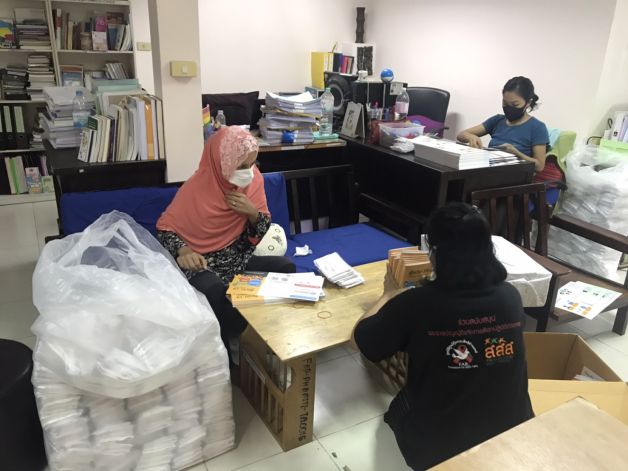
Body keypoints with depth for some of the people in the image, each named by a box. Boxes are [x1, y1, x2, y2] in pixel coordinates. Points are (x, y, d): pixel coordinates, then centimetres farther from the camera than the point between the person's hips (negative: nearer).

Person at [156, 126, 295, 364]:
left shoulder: (253, 179, -5)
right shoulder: (196, 188, -19)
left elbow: (261, 232, 3)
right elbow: (165, 228, -10)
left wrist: (252, 212, -20)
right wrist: (183, 251, -31)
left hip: (239, 257, 5)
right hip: (203, 263, -4)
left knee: (285, 267, -19)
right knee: (214, 291, -37)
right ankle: (223, 353, -11)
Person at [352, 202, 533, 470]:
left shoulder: (416, 303, -24)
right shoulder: (510, 296, -13)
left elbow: (362, 338, -6)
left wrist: (390, 294, 8)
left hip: (434, 447, -3)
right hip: (512, 435, 3)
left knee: (401, 406, 29)